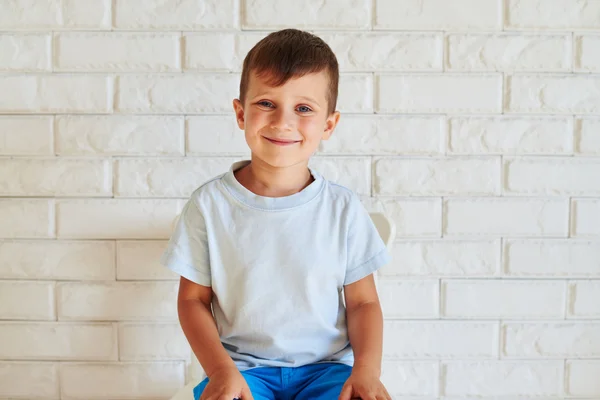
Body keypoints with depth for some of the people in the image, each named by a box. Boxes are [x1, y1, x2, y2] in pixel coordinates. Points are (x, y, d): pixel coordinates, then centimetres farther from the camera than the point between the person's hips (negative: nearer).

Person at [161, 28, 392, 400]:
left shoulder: (343, 208, -3)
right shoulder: (209, 204, -4)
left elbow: (363, 302, 3)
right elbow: (193, 298, 1)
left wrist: (367, 369, -13)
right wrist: (221, 370, -12)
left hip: (326, 366, 1)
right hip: (243, 365, 0)